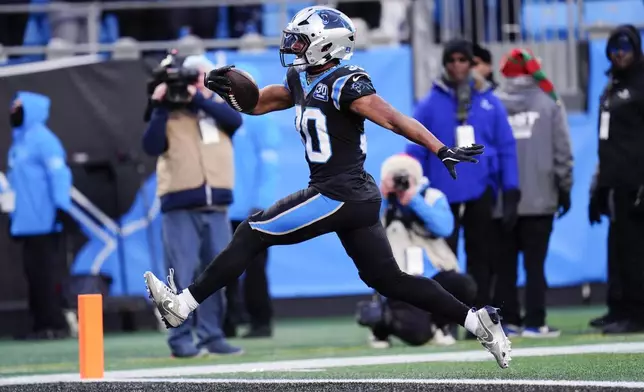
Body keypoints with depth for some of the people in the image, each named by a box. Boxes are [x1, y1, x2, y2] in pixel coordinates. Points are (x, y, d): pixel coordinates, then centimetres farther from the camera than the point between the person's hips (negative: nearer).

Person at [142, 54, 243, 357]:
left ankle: (211, 335, 14)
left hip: (216, 207, 3)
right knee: (182, 275, -6)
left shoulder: (218, 107, 13)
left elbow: (235, 120, -8)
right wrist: (159, 108, -14)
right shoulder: (169, 114, 5)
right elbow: (152, 146, -8)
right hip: (180, 207, -3)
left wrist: (199, 100, -16)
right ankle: (181, 339, -3)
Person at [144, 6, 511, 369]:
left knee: (252, 234, -3)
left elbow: (393, 119, -20)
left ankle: (183, 305, 2)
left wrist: (442, 150, -28)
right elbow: (257, 103, 23)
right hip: (358, 198, 10)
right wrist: (229, 90, 2)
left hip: (338, 196, -10)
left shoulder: (344, 84, -12)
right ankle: (477, 320, 9)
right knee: (388, 279, 11)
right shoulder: (302, 80, 15)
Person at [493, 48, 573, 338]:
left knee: (505, 264, 8)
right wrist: (565, 188, 10)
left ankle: (508, 321, 8)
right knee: (535, 263, 0)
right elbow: (562, 150, 0)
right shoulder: (548, 103, -1)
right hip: (539, 200, -1)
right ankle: (534, 322, -5)